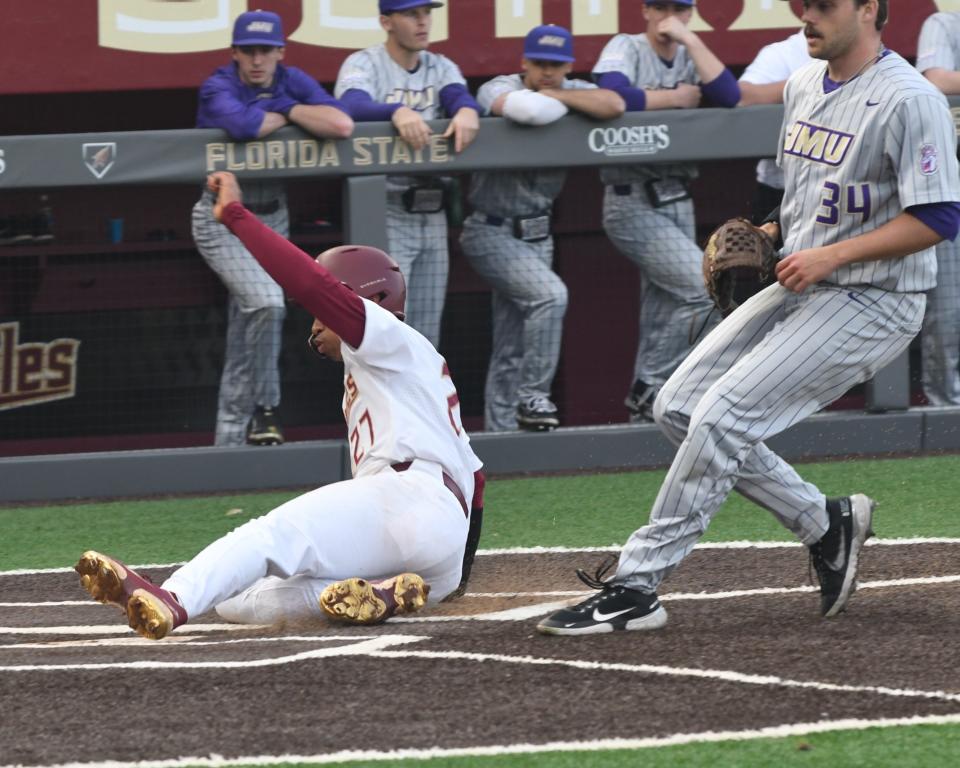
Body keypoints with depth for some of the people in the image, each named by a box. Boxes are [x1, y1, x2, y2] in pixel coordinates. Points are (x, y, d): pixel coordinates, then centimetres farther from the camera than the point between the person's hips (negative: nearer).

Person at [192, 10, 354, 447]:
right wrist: (285, 114, -19)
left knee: (246, 333, 9)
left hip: (272, 218, 5)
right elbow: (242, 125, -37)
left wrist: (288, 109, -15)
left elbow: (341, 125, -16)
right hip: (224, 220, -5)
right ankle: (266, 408, -8)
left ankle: (231, 439, 16)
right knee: (266, 303, -25)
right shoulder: (218, 89, -15)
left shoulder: (292, 83, -2)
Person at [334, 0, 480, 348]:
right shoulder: (363, 65, -5)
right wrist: (397, 112, -46)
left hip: (432, 214, 6)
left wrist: (467, 110, -34)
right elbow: (353, 106, -26)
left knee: (426, 332, 11)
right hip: (384, 214, -6)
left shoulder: (441, 68, 11)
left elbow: (459, 97, -9)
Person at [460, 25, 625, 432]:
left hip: (536, 232, 6)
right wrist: (565, 105, -15)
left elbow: (613, 105, -17)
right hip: (492, 231, -6)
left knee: (512, 350, 8)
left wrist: (556, 95, -16)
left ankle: (500, 433, 14)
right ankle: (533, 398, -16)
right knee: (549, 293, -26)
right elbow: (527, 109, -35)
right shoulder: (498, 90, -12)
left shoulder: (572, 91, 3)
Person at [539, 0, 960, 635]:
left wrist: (831, 255, -23)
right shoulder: (803, 87, 10)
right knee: (679, 406, 3)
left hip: (873, 301, -9)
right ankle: (824, 524, 13)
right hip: (799, 289, 9)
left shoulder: (908, 100, -17)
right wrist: (769, 234, 5)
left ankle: (636, 587, -13)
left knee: (723, 416, -18)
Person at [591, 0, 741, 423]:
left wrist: (689, 38, -9)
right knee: (706, 288, -17)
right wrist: (677, 98, -12)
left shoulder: (691, 57, 10)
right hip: (632, 202, -7)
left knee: (664, 314, 8)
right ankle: (648, 390, -7)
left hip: (678, 200, 7)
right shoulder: (627, 48, -4)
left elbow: (729, 97, -8)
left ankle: (648, 411, 16)